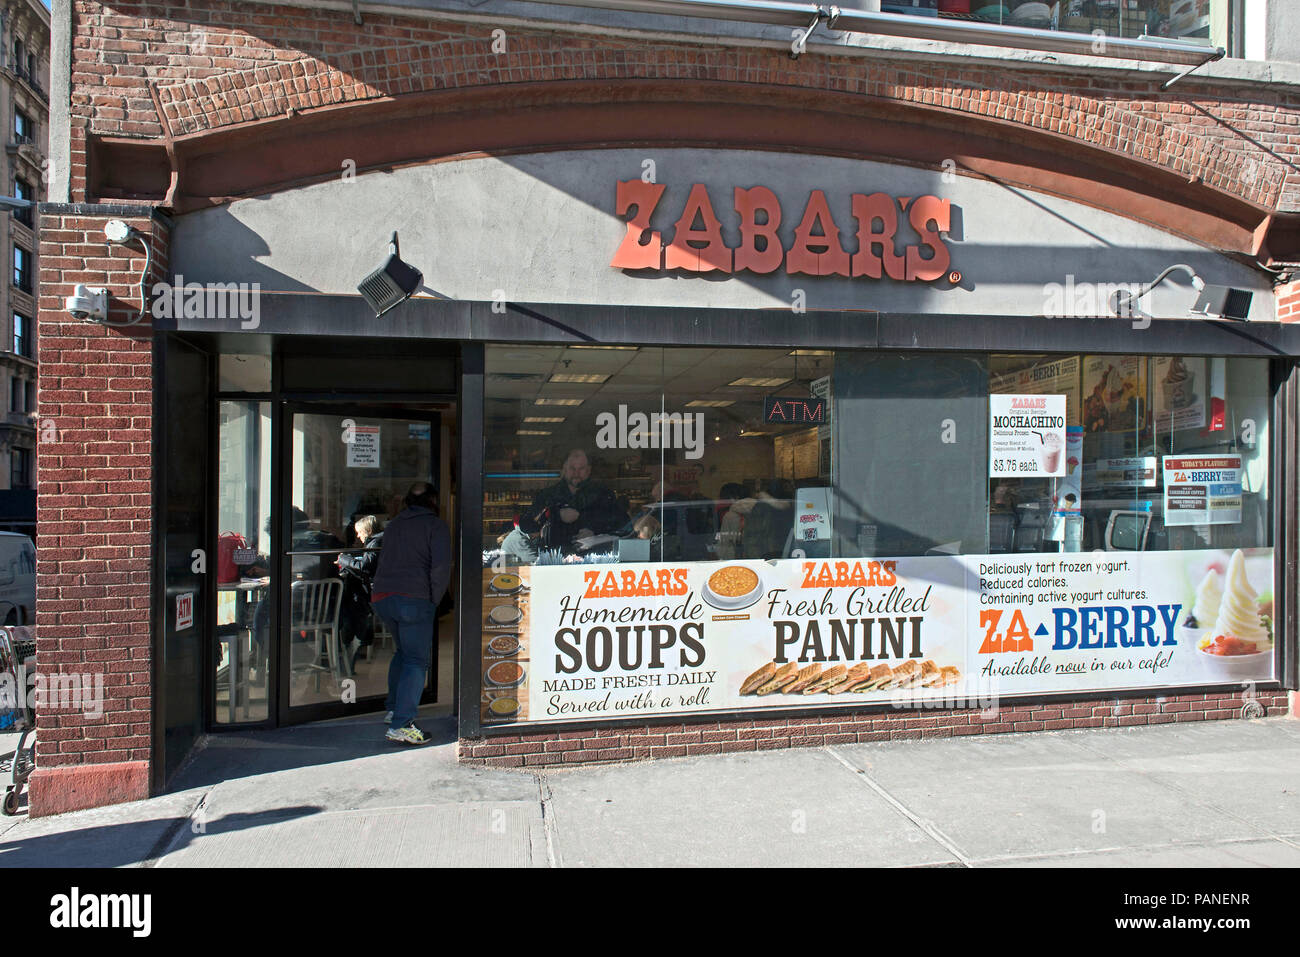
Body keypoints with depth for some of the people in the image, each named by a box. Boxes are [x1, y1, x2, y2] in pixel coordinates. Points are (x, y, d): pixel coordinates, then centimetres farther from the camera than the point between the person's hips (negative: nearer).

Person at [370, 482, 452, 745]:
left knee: (403, 651, 26)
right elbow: (441, 566, -10)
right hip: (414, 599, -7)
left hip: (381, 597, 7)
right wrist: (433, 601, -2)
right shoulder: (436, 526, 0)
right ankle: (400, 725, -9)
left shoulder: (393, 525, 21)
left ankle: (394, 709, 29)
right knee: (417, 660, -2)